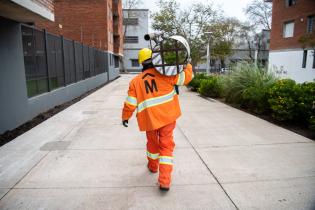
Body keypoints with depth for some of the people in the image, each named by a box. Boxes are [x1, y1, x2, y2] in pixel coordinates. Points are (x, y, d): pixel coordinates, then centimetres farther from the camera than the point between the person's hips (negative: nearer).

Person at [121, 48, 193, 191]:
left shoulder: (135, 81, 2)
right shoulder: (164, 74, -4)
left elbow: (130, 104, 1)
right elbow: (186, 77, -1)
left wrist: (125, 117, 17)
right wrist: (187, 65, 19)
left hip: (149, 119, 2)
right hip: (167, 117, -2)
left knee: (152, 142, 25)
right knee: (166, 146, 6)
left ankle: (153, 166, 47)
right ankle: (165, 180, 2)